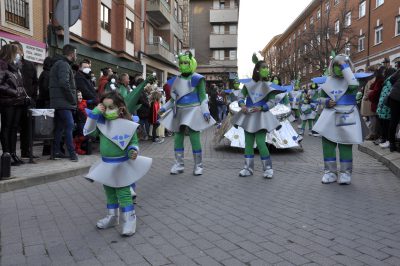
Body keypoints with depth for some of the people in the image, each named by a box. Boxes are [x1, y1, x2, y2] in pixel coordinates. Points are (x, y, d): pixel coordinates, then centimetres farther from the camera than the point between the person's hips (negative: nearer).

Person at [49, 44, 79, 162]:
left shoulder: (58, 63, 23)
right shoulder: (64, 64, -10)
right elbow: (64, 83, -23)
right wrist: (72, 99, -14)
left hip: (58, 102, 10)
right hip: (64, 102, -10)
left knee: (59, 126, 12)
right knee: (69, 125, -12)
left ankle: (56, 152, 16)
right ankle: (72, 153, -14)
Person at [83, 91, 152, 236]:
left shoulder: (128, 125, -13)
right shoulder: (101, 123, -1)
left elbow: (134, 142, -3)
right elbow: (88, 132, -13)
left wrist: (133, 151, -24)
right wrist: (94, 114, -18)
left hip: (122, 165, -5)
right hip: (106, 165, 6)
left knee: (124, 194, -1)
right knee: (110, 193, 19)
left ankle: (130, 220, 10)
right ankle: (112, 217, 35)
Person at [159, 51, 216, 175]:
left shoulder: (197, 79, -3)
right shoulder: (176, 80, 11)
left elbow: (203, 97, -3)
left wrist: (205, 111, -13)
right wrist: (164, 108, 11)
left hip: (192, 111, -5)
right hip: (179, 112, 5)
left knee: (194, 138, -5)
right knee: (178, 138, 6)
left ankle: (198, 165, 8)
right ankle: (179, 164, 17)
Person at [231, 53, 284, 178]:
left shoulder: (269, 86, 0)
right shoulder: (249, 84, 5)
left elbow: (272, 102, -5)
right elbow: (241, 96, 4)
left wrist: (261, 107, -21)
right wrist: (242, 104, -16)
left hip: (261, 116, -3)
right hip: (248, 115, 3)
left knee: (260, 142, -11)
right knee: (248, 142, 5)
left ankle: (267, 168, 3)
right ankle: (248, 168, 14)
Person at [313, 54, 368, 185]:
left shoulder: (350, 79, -2)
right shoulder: (328, 81, 8)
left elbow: (354, 86, -28)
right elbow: (322, 97, 18)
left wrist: (345, 66, -20)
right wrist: (327, 102, -7)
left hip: (346, 116, -3)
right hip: (330, 115, 4)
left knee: (345, 145, 1)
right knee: (327, 143, 2)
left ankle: (345, 173, 13)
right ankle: (330, 172, 13)